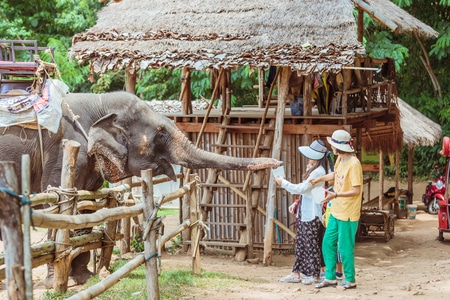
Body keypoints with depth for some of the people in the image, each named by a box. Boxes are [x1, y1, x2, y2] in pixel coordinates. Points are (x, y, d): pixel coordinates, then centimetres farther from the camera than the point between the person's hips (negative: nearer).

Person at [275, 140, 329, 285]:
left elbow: (302, 188, -19)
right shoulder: (312, 169, 13)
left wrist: (283, 183, -10)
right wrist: (296, 203, 15)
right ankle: (297, 273, 14)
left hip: (312, 213, -9)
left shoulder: (318, 171, -17)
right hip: (305, 211, 9)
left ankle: (315, 275, 7)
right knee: (300, 242, 10)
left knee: (311, 244, -2)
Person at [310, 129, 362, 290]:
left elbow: (356, 191, -23)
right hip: (336, 211, 9)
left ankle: (350, 280, 16)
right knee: (328, 243, 13)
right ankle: (330, 278, 24)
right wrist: (319, 179, 26)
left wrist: (336, 195, -30)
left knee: (345, 248, 1)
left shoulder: (353, 164, -21)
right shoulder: (340, 159, 5)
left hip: (348, 214, -9)